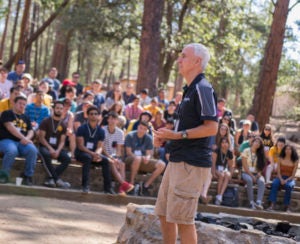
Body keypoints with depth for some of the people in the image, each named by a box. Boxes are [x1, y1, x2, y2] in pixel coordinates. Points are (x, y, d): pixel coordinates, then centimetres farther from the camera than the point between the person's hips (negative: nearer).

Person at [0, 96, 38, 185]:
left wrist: (27, 138, -11)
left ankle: (28, 176, -18)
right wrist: (23, 138, -18)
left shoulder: (25, 118, 23)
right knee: (12, 150, -39)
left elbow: (30, 131, 14)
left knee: (33, 150, -28)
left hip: (22, 143, 4)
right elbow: (10, 127, -9)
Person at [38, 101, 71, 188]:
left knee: (67, 158, -25)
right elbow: (41, 137, -6)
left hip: (57, 148, 4)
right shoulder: (46, 122, 2)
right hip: (45, 147, -4)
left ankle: (51, 179, -27)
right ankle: (57, 180, -37)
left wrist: (58, 151, -15)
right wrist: (50, 149, -18)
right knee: (46, 154, -39)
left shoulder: (63, 126, 12)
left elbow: (62, 141, 6)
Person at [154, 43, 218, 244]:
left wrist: (178, 135, -21)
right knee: (164, 213, 16)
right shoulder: (191, 89, 18)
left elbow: (211, 128, -21)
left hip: (192, 164, -11)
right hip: (179, 160, 11)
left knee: (182, 218, -8)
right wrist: (167, 136, 11)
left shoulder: (202, 89, -14)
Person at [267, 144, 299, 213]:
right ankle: (272, 205, -41)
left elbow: (293, 175, -5)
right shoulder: (281, 159, 4)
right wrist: (281, 179, -17)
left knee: (288, 186, -37)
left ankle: (287, 206, -30)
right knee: (274, 183, -32)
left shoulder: (295, 161, -2)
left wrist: (286, 180, -20)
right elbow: (278, 172, 1)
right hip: (280, 177, 2)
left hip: (290, 179, -2)